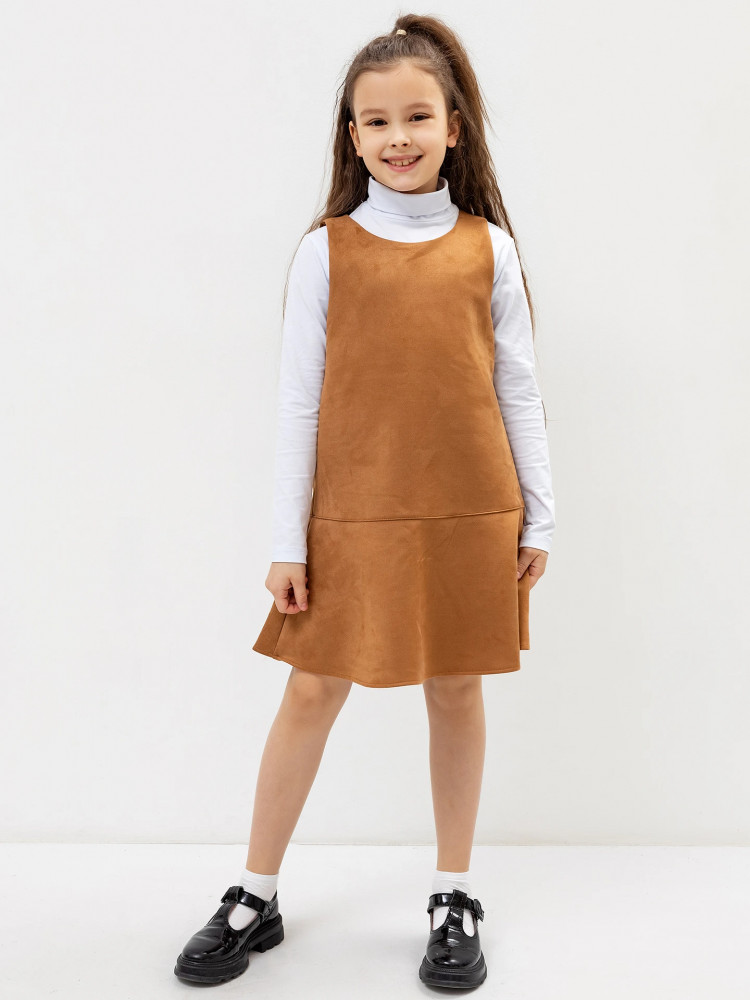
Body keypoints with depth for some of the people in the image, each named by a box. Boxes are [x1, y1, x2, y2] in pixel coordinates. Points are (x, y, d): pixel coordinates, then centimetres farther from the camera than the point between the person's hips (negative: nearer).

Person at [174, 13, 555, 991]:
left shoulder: (487, 247, 4)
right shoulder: (326, 251, 0)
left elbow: (517, 388, 7)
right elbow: (298, 400, 0)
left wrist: (539, 516, 6)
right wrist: (288, 539, -3)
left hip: (470, 512, 1)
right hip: (353, 516, -1)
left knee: (457, 688, 10)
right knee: (314, 689, 6)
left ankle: (454, 897, 27)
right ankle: (256, 897, 23)